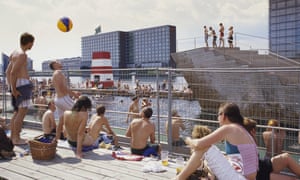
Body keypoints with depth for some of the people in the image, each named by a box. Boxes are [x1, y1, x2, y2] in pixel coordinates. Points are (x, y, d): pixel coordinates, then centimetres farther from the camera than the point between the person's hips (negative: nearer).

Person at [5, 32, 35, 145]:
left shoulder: (14, 53, 17)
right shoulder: (22, 54, -11)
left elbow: (7, 72, 19)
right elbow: (13, 73, -19)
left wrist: (11, 87, 17)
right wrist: (13, 89, -15)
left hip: (16, 86, 10)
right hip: (23, 84, -10)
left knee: (17, 112, 15)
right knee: (22, 112, -6)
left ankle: (12, 137, 20)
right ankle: (16, 138, -4)